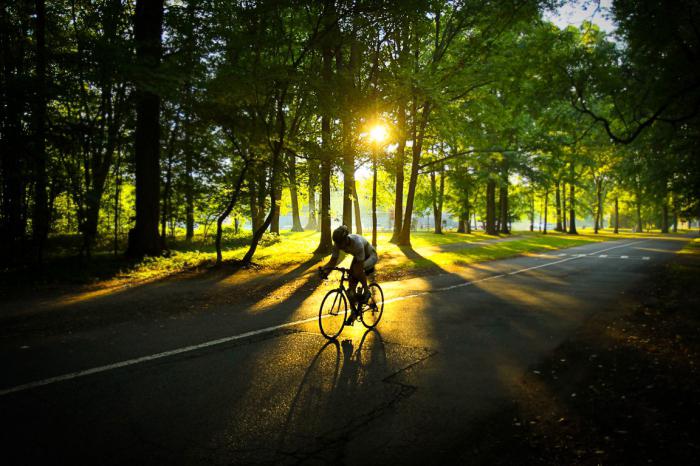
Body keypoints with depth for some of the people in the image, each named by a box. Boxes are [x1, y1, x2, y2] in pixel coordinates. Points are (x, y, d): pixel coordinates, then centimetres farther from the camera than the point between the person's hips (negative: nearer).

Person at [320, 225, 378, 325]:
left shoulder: (357, 243, -40)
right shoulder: (338, 243, -22)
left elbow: (360, 268, -38)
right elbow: (333, 260, -15)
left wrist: (365, 288, -35)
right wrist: (325, 268, -36)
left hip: (370, 256, -6)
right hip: (358, 257, 6)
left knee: (356, 270, -36)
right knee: (351, 286, -5)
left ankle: (366, 292, -11)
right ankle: (353, 313, 11)